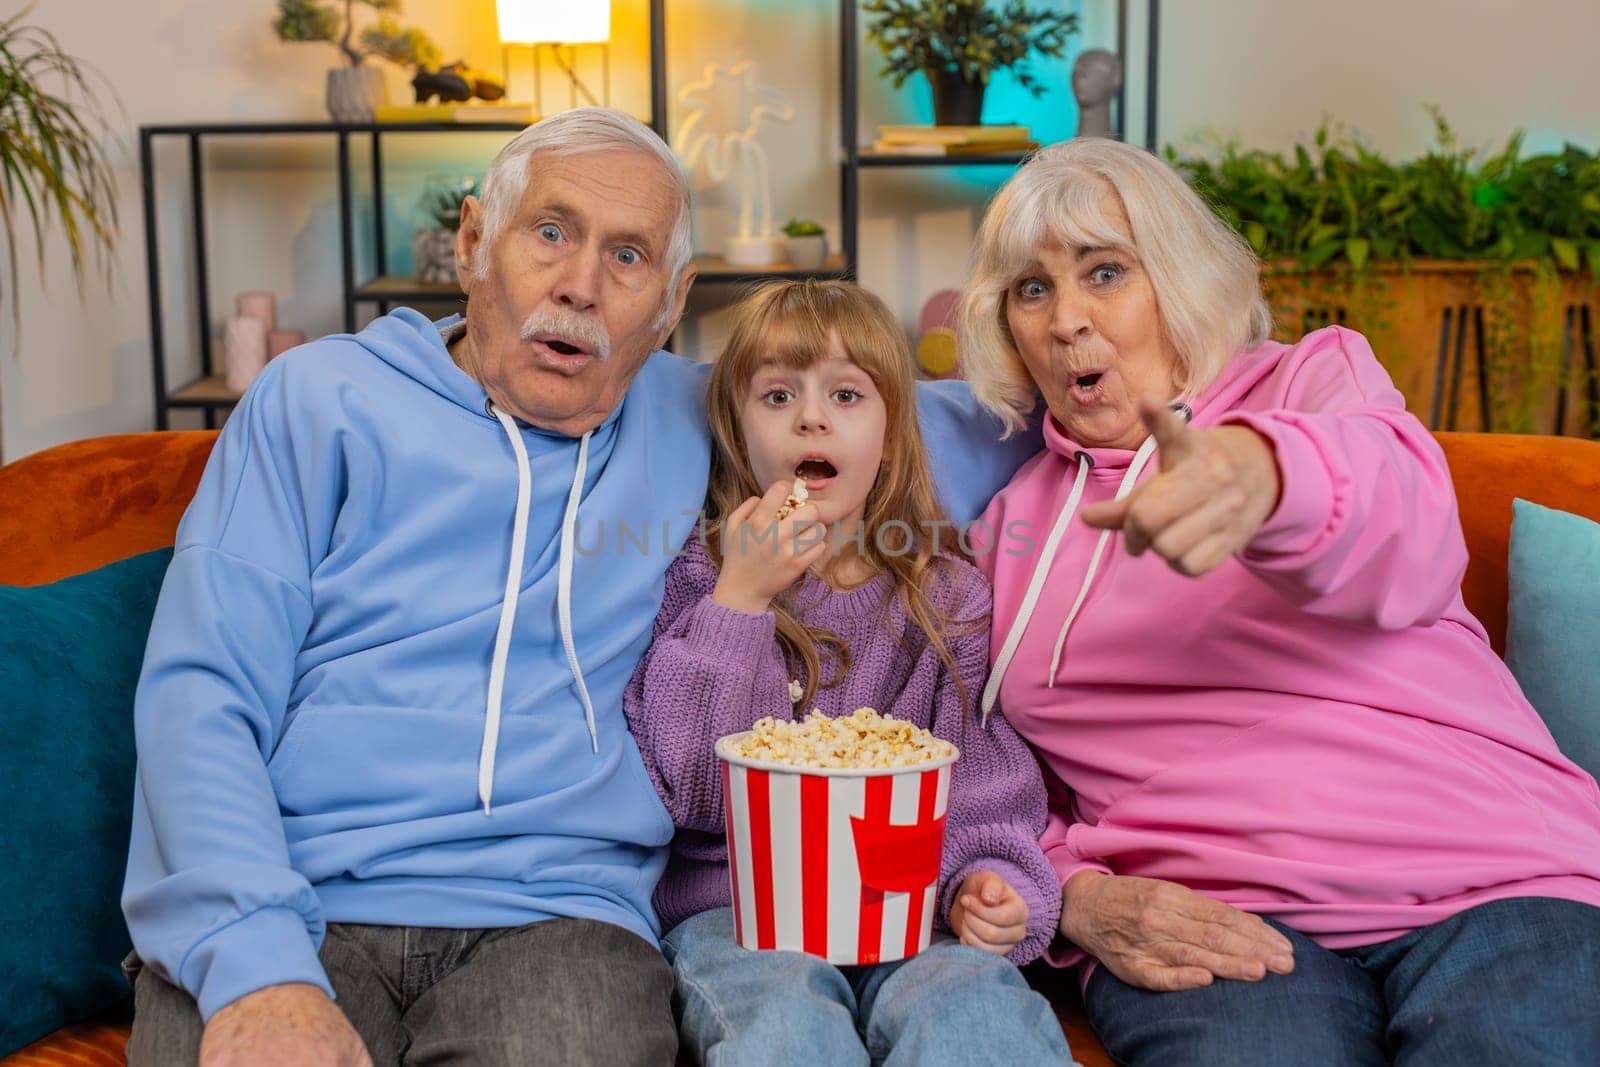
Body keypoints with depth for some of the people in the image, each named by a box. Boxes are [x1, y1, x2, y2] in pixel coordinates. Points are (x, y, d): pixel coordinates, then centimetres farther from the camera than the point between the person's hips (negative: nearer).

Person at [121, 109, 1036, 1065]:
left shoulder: (697, 423, 14)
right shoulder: (325, 399, 8)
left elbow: (957, 432, 27)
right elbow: (200, 697, -1)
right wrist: (256, 965, -16)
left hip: (553, 911, 1)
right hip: (289, 905, -1)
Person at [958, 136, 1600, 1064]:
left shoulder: (1318, 378, 13)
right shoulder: (1015, 523, 21)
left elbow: (1407, 520, -14)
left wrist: (1263, 475, -39)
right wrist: (1080, 898, -6)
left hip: (1490, 881, 0)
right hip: (1208, 918, 1)